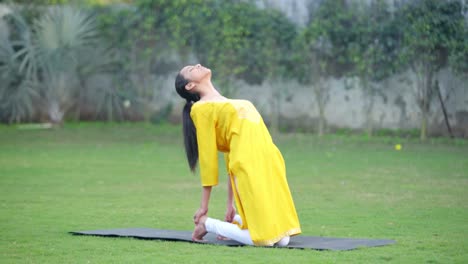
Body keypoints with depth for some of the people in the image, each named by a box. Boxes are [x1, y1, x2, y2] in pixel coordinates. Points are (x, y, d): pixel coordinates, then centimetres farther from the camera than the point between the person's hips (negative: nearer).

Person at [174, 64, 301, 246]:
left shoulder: (230, 104, 25)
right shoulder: (201, 108, 0)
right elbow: (207, 156, -1)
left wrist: (231, 204, 19)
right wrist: (204, 207, -1)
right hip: (248, 166, -7)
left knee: (281, 238, 0)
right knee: (263, 237, -14)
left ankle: (234, 220, 21)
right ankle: (208, 224, 5)